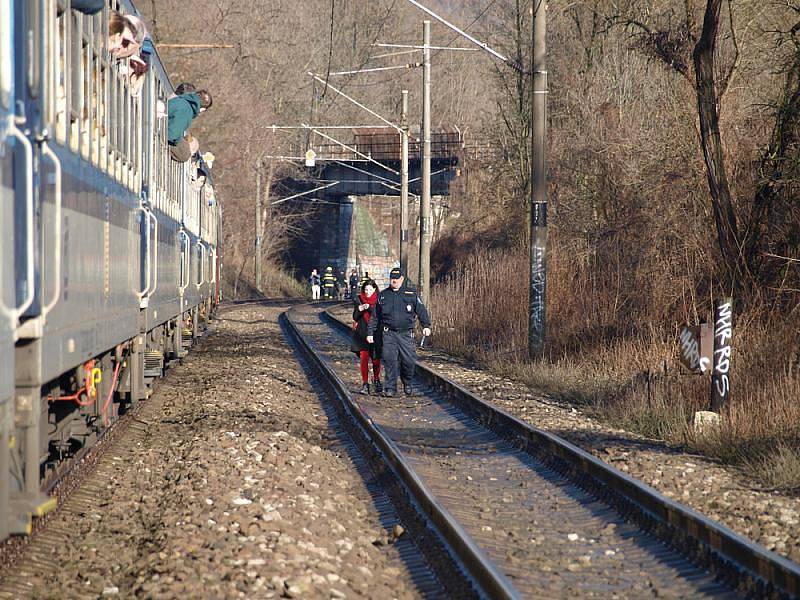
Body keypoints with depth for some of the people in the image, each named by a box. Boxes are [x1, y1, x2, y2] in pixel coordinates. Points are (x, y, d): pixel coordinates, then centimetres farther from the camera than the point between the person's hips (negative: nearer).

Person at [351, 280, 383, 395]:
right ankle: (365, 384, -1)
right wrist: (359, 310, -18)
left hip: (376, 333, -1)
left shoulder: (379, 300, -1)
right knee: (364, 358, -9)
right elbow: (355, 317, 2)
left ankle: (376, 380, 29)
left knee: (376, 359, 3)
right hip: (362, 333, 1)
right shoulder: (358, 299, 5)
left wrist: (369, 308, -25)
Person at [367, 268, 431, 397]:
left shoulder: (411, 294, 8)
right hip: (389, 333, 1)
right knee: (389, 360, -8)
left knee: (409, 360, -4)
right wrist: (370, 333, 12)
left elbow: (421, 310, 9)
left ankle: (407, 384, 21)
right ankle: (390, 388, 0)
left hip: (406, 334, -1)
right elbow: (375, 317, 16)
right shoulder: (383, 295, 12)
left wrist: (426, 325, -4)